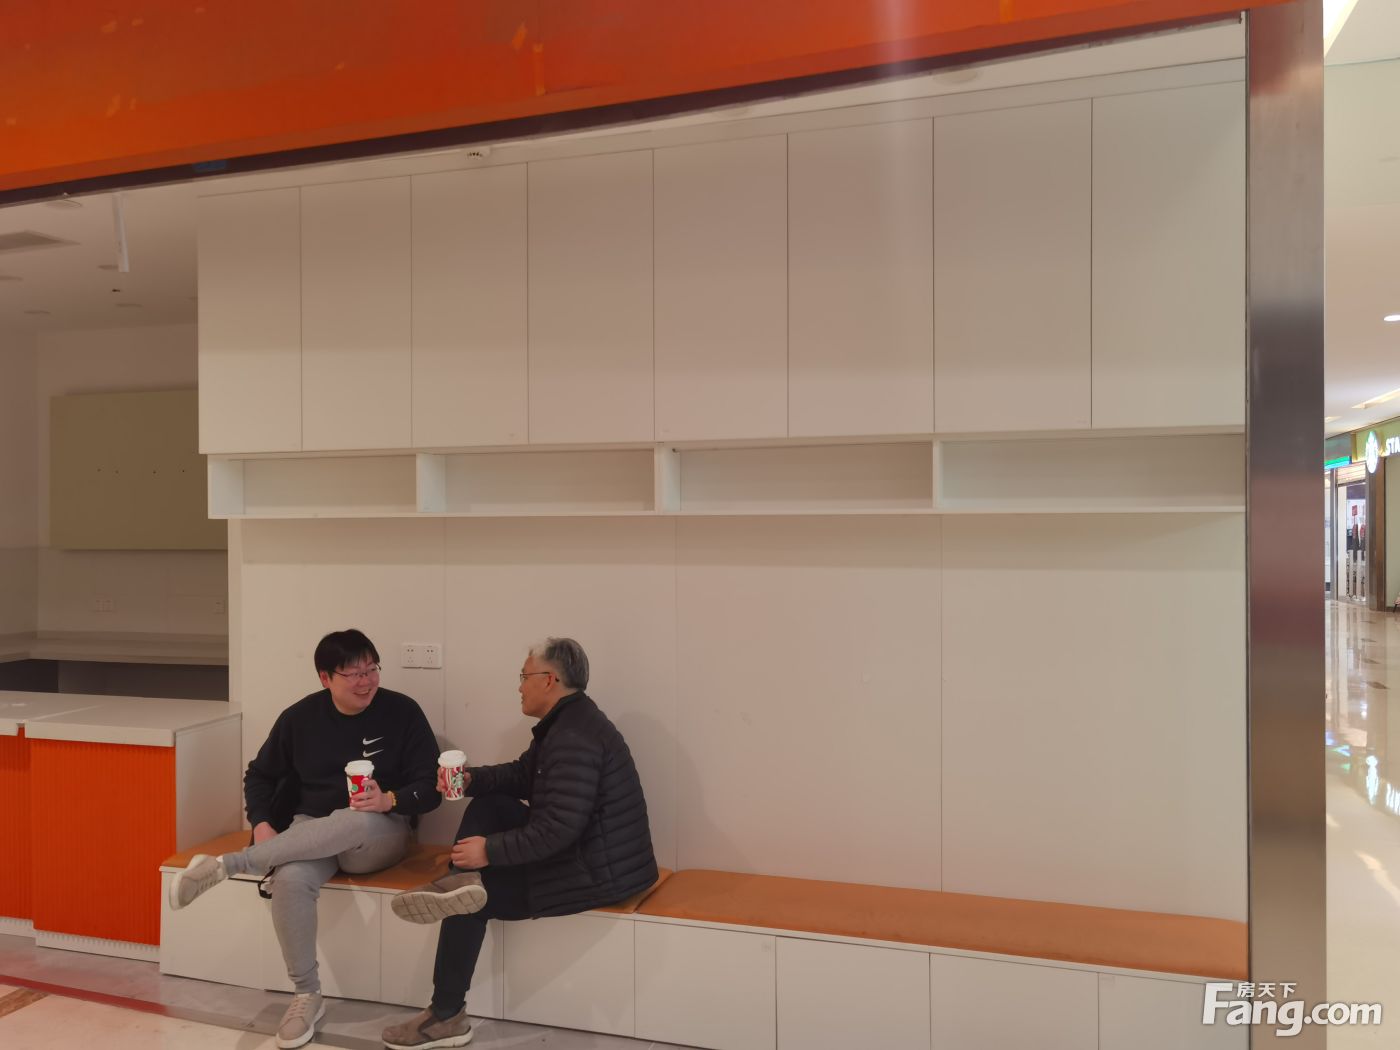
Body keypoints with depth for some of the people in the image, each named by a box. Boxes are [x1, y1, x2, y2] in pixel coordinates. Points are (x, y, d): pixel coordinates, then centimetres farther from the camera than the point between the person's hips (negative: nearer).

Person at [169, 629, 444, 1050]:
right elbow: (260, 775, 13)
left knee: (355, 821, -39)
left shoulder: (402, 712, -7)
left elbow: (430, 789, -7)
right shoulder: (300, 716, 1)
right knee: (290, 879, -32)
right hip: (310, 832, 2)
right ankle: (307, 995, -15)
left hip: (380, 835, -2)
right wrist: (262, 824, -5)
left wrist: (389, 800, -26)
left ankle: (228, 864, -28)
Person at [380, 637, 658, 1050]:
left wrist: (490, 851, -20)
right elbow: (521, 775, 18)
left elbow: (558, 829, -29)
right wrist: (470, 779, 1)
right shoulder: (566, 720, 8)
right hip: (586, 850, 10)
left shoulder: (573, 738, -25)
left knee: (473, 900, 1)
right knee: (488, 805, 8)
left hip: (599, 873, -10)